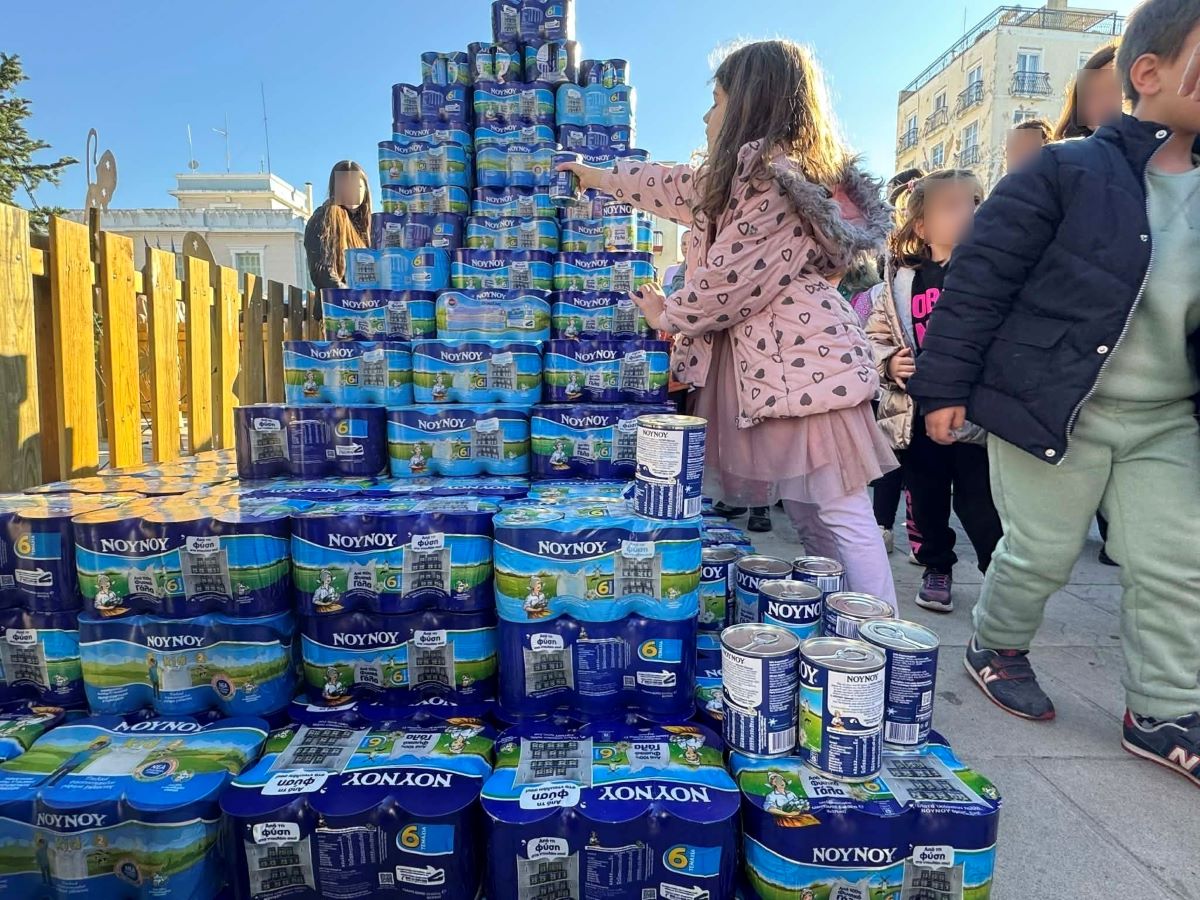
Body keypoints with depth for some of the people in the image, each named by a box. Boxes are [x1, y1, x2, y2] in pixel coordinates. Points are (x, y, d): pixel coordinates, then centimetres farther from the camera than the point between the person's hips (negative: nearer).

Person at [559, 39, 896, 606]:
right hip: (775, 362, 10)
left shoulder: (767, 172, -11)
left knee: (839, 516, -7)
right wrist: (602, 177, 44)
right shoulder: (752, 174, 22)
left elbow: (731, 278, -13)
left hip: (803, 362, -10)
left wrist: (670, 314, 6)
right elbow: (689, 188, 33)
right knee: (808, 516, 10)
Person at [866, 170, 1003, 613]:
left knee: (978, 501, 1)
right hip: (917, 411, 2)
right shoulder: (900, 282, 2)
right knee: (927, 498, 15)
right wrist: (888, 363, -10)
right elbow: (875, 334, 8)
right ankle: (936, 570, 34)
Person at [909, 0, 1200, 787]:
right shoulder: (1067, 174, -10)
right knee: (1041, 553, 6)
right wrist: (945, 385, -15)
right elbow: (979, 279, -13)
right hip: (1051, 409, -6)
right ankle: (997, 649, 33)